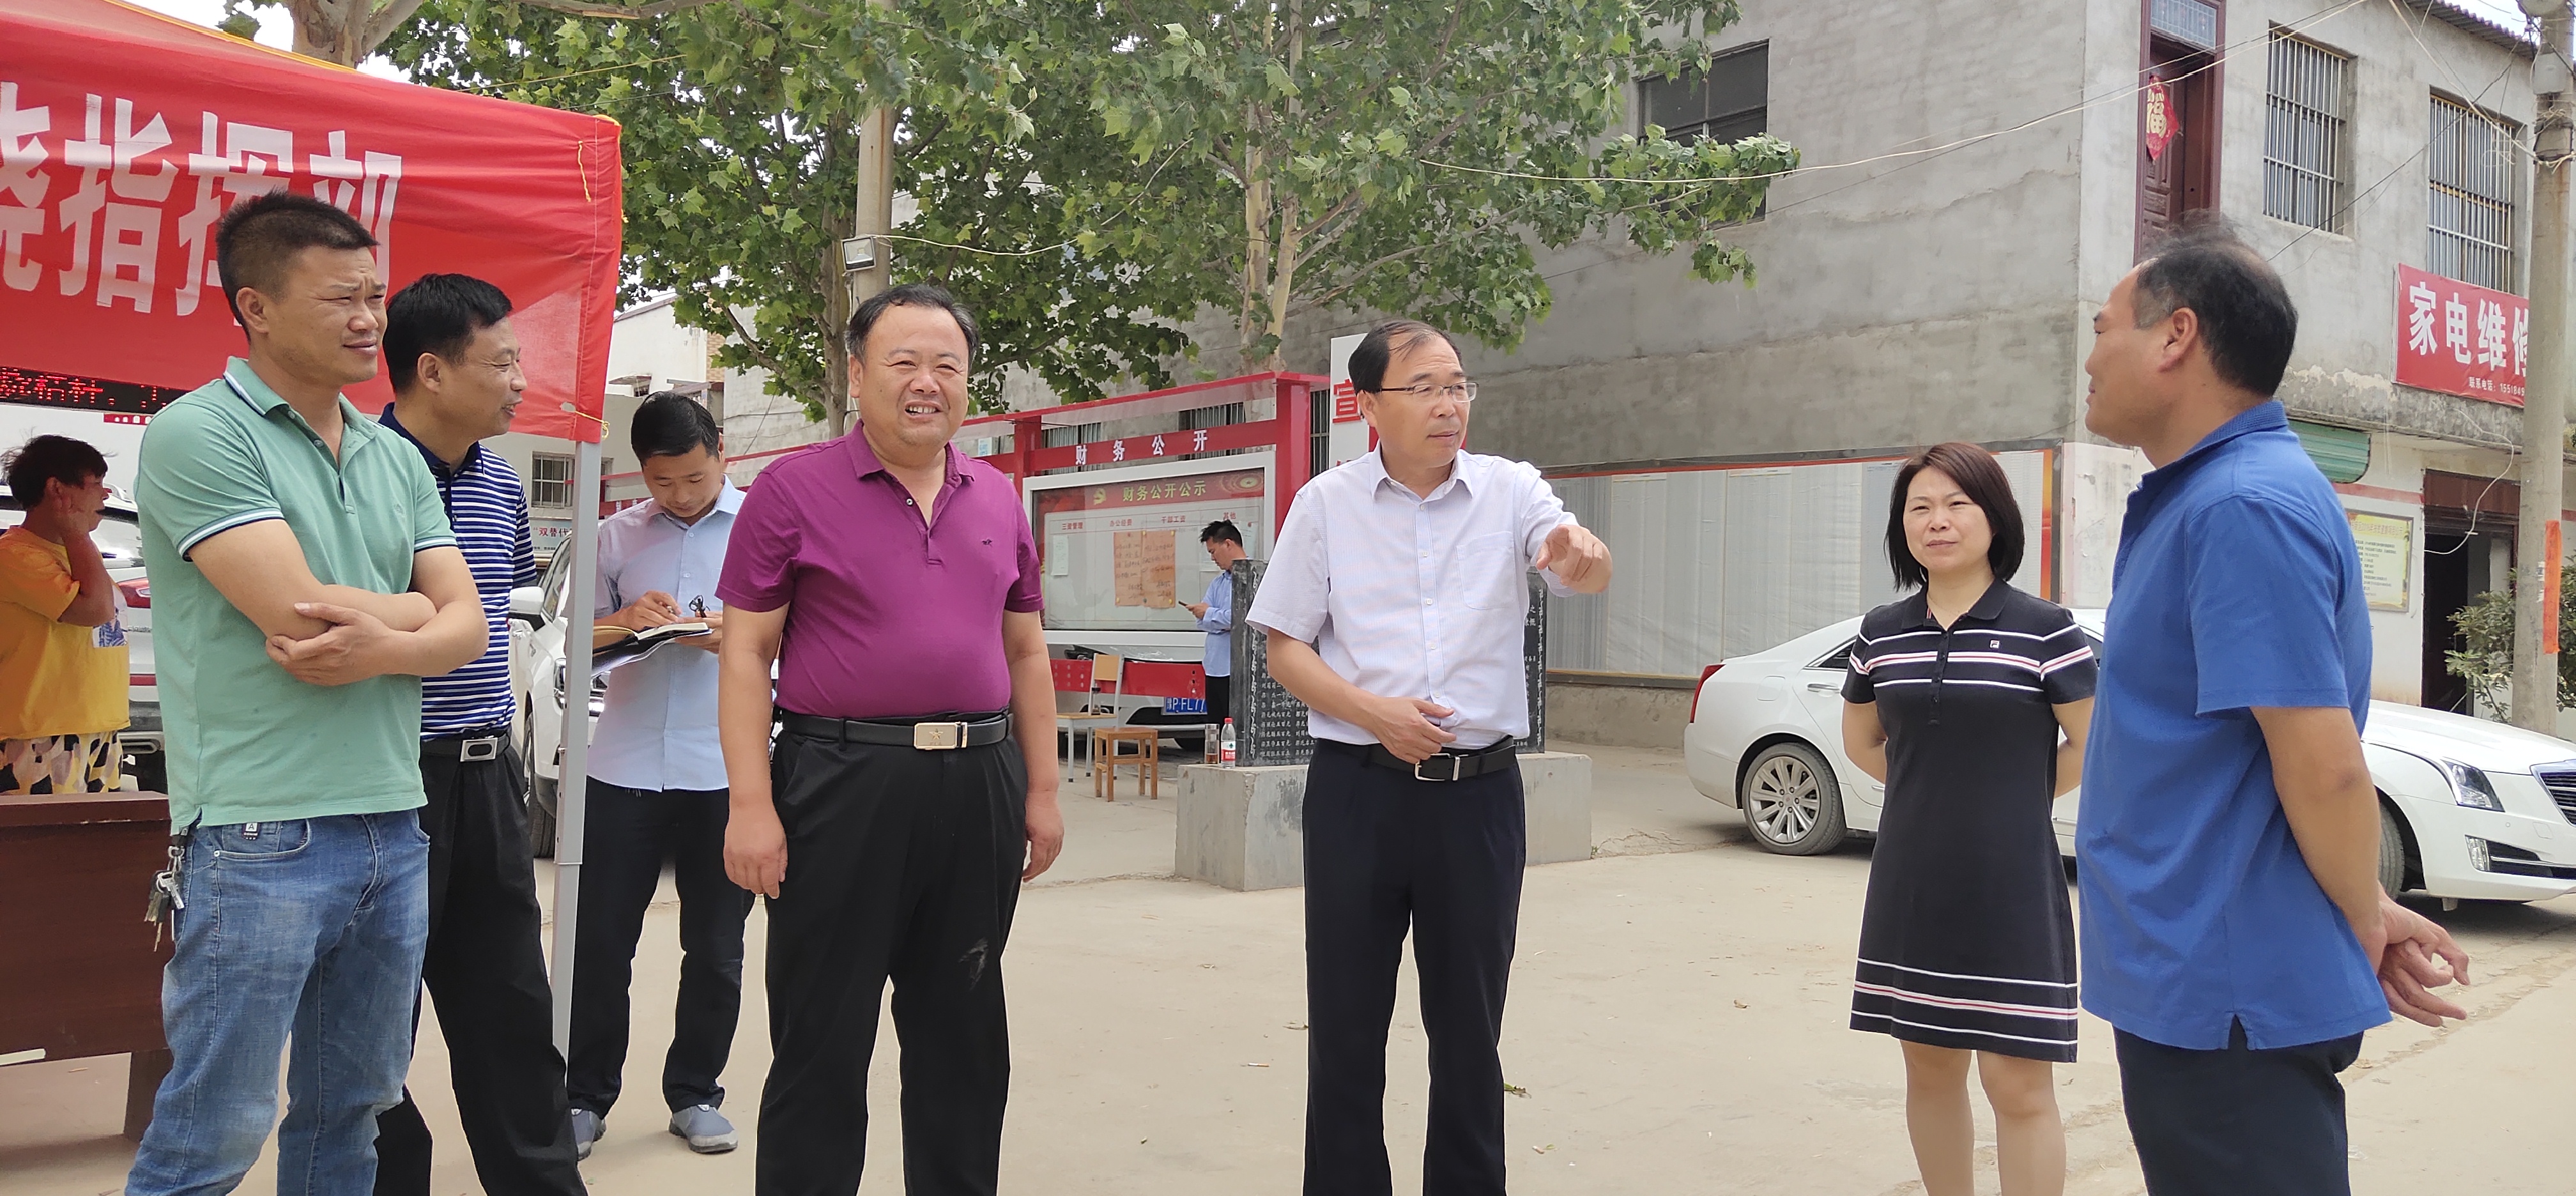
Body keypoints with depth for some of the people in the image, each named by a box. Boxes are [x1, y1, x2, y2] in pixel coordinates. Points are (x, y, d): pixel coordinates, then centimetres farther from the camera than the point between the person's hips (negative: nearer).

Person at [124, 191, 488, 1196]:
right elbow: (299, 612, -18)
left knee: (350, 1110, 16)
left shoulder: (398, 459, 13)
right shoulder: (198, 434, -7)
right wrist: (411, 605, 0)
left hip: (394, 821, 7)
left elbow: (466, 626, 7)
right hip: (263, 833, -6)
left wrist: (387, 645, -14)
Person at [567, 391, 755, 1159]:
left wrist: (739, 636, -17)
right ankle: (586, 1096, 19)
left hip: (725, 769, -1)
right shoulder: (617, 535, 8)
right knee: (601, 939, 5)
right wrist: (626, 619, -10)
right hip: (627, 765, 2)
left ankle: (694, 1094, 23)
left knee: (715, 947, 9)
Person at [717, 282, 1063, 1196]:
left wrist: (1042, 790, 11)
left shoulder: (999, 501, 12)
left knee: (964, 1034, 15)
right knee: (822, 1040, 5)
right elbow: (747, 654, -4)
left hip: (979, 784, 4)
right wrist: (751, 804, -12)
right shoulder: (795, 489, -2)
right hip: (842, 780, -4)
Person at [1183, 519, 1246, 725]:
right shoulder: (1218, 582, 18)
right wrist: (1223, 622, -9)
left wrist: (1209, 614, -4)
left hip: (1238, 669, -9)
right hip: (1216, 668, 9)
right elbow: (1202, 621, 11)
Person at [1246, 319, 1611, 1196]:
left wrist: (1583, 554, -40)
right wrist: (1376, 713, -14)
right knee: (1346, 1023, 7)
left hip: (1479, 791, 1)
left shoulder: (1509, 491, 2)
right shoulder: (1326, 504, 2)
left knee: (1471, 1024, 11)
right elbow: (1285, 650, 2)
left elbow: (1583, 568, -16)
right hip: (1358, 789, 0)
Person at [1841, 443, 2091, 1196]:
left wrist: (2011, 796, 4)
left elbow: (2095, 748, -4)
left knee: (2018, 1084, 0)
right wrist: (1936, 792, 8)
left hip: (2011, 892, -4)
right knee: (1929, 1066, 14)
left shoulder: (2044, 630, -8)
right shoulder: (1882, 633, 4)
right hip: (1911, 887, 4)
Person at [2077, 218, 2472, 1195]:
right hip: (2191, 979, 10)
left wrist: (2364, 923, -7)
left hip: (2225, 994, -10)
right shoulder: (2196, 498, 13)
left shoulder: (2244, 508, -20)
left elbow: (2323, 765, -23)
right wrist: (2366, 912, 14)